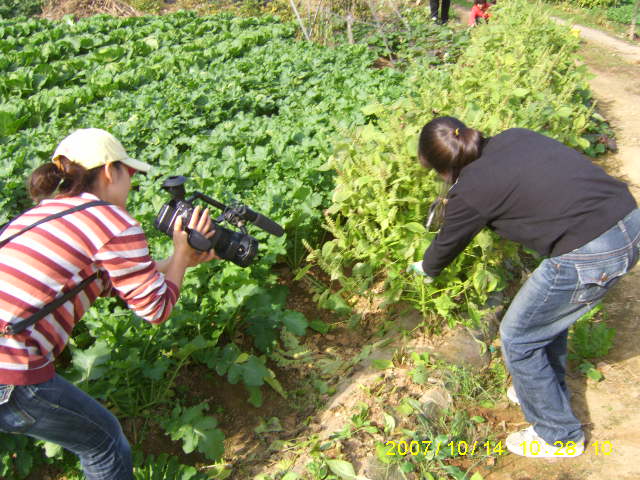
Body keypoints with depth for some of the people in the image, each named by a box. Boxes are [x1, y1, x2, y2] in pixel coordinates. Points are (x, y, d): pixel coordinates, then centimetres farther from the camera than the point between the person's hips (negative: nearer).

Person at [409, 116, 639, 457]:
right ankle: (547, 390, 52)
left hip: (588, 256, -8)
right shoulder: (514, 137, 9)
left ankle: (559, 435, 31)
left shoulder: (468, 193, -8)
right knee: (548, 311, 29)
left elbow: (447, 245, 10)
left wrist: (426, 268, 33)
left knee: (517, 338, 13)